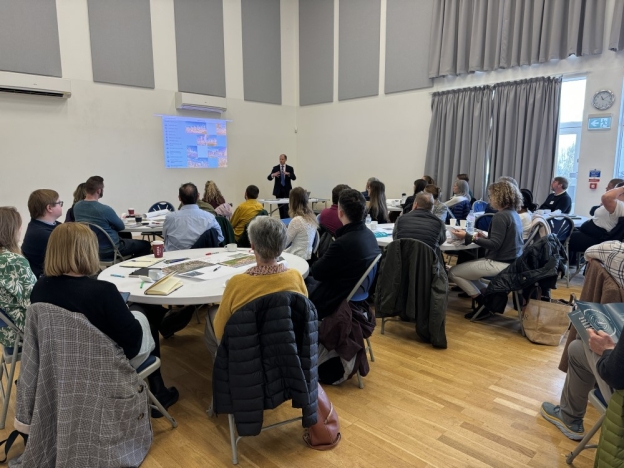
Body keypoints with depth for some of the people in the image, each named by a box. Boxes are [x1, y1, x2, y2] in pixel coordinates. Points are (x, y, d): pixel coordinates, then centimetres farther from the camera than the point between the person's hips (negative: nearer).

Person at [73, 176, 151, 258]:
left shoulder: (76, 207, -5)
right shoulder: (105, 209, -27)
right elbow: (122, 227, -9)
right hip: (109, 250, -8)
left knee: (127, 236, 32)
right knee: (145, 245, 6)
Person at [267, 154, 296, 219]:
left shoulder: (290, 168, 4)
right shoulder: (275, 168, 5)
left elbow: (294, 178, -9)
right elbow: (269, 178, -3)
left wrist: (288, 174, -29)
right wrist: (273, 175, -26)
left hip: (287, 190, -1)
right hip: (278, 190, 2)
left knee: (286, 207, -11)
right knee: (280, 207, 4)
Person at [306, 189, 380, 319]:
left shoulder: (343, 243, -33)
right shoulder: (369, 235, -5)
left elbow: (317, 272, -17)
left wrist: (318, 262, 1)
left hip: (335, 300, -8)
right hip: (355, 292, 8)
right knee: (306, 278, 25)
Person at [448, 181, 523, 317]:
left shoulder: (500, 216, -18)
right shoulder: (514, 214, 11)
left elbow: (495, 245, -23)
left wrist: (469, 237, -22)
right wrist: (485, 237, 12)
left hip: (501, 264, -10)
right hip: (512, 262, 10)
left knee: (453, 272, -2)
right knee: (466, 266, 23)